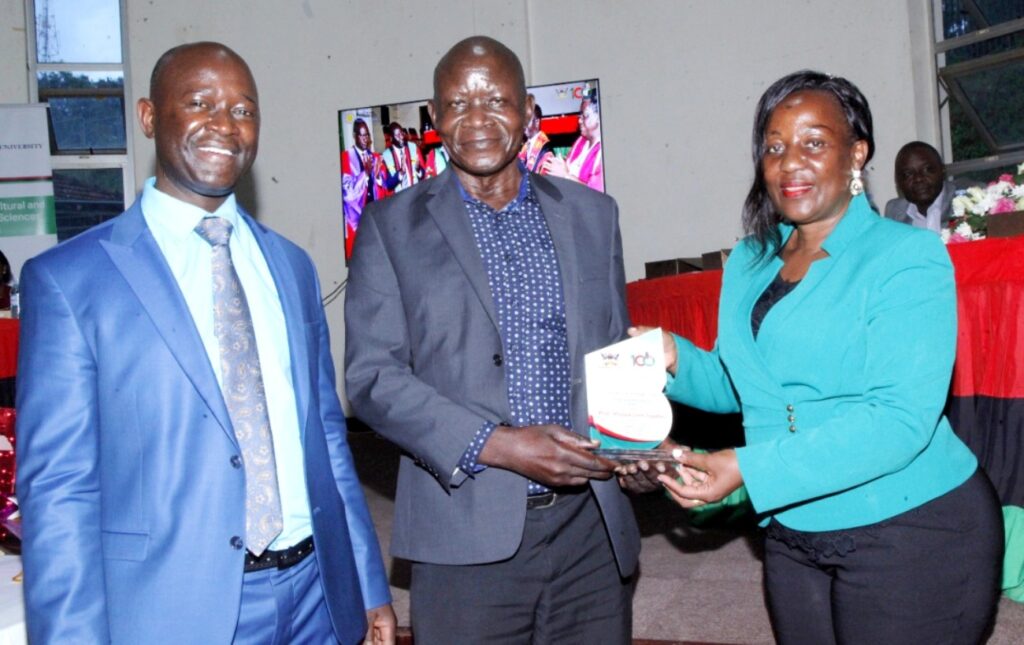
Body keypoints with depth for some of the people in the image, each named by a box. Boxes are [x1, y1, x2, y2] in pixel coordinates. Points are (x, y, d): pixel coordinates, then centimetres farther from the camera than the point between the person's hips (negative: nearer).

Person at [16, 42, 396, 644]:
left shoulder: (293, 266, 7)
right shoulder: (68, 279, -8)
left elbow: (327, 435, 11)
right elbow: (57, 488, -9)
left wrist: (370, 586, 10)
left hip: (316, 595, 5)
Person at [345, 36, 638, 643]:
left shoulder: (592, 213, 9)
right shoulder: (392, 226, 1)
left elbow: (616, 347, 15)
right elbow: (373, 376, -6)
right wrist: (495, 445, -16)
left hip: (591, 525, 3)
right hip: (468, 534, -2)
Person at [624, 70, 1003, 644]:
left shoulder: (907, 258, -12)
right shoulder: (749, 263, 8)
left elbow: (900, 418, -22)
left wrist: (750, 468, -29)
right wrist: (677, 359, -7)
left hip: (912, 535, -6)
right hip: (793, 536, 6)